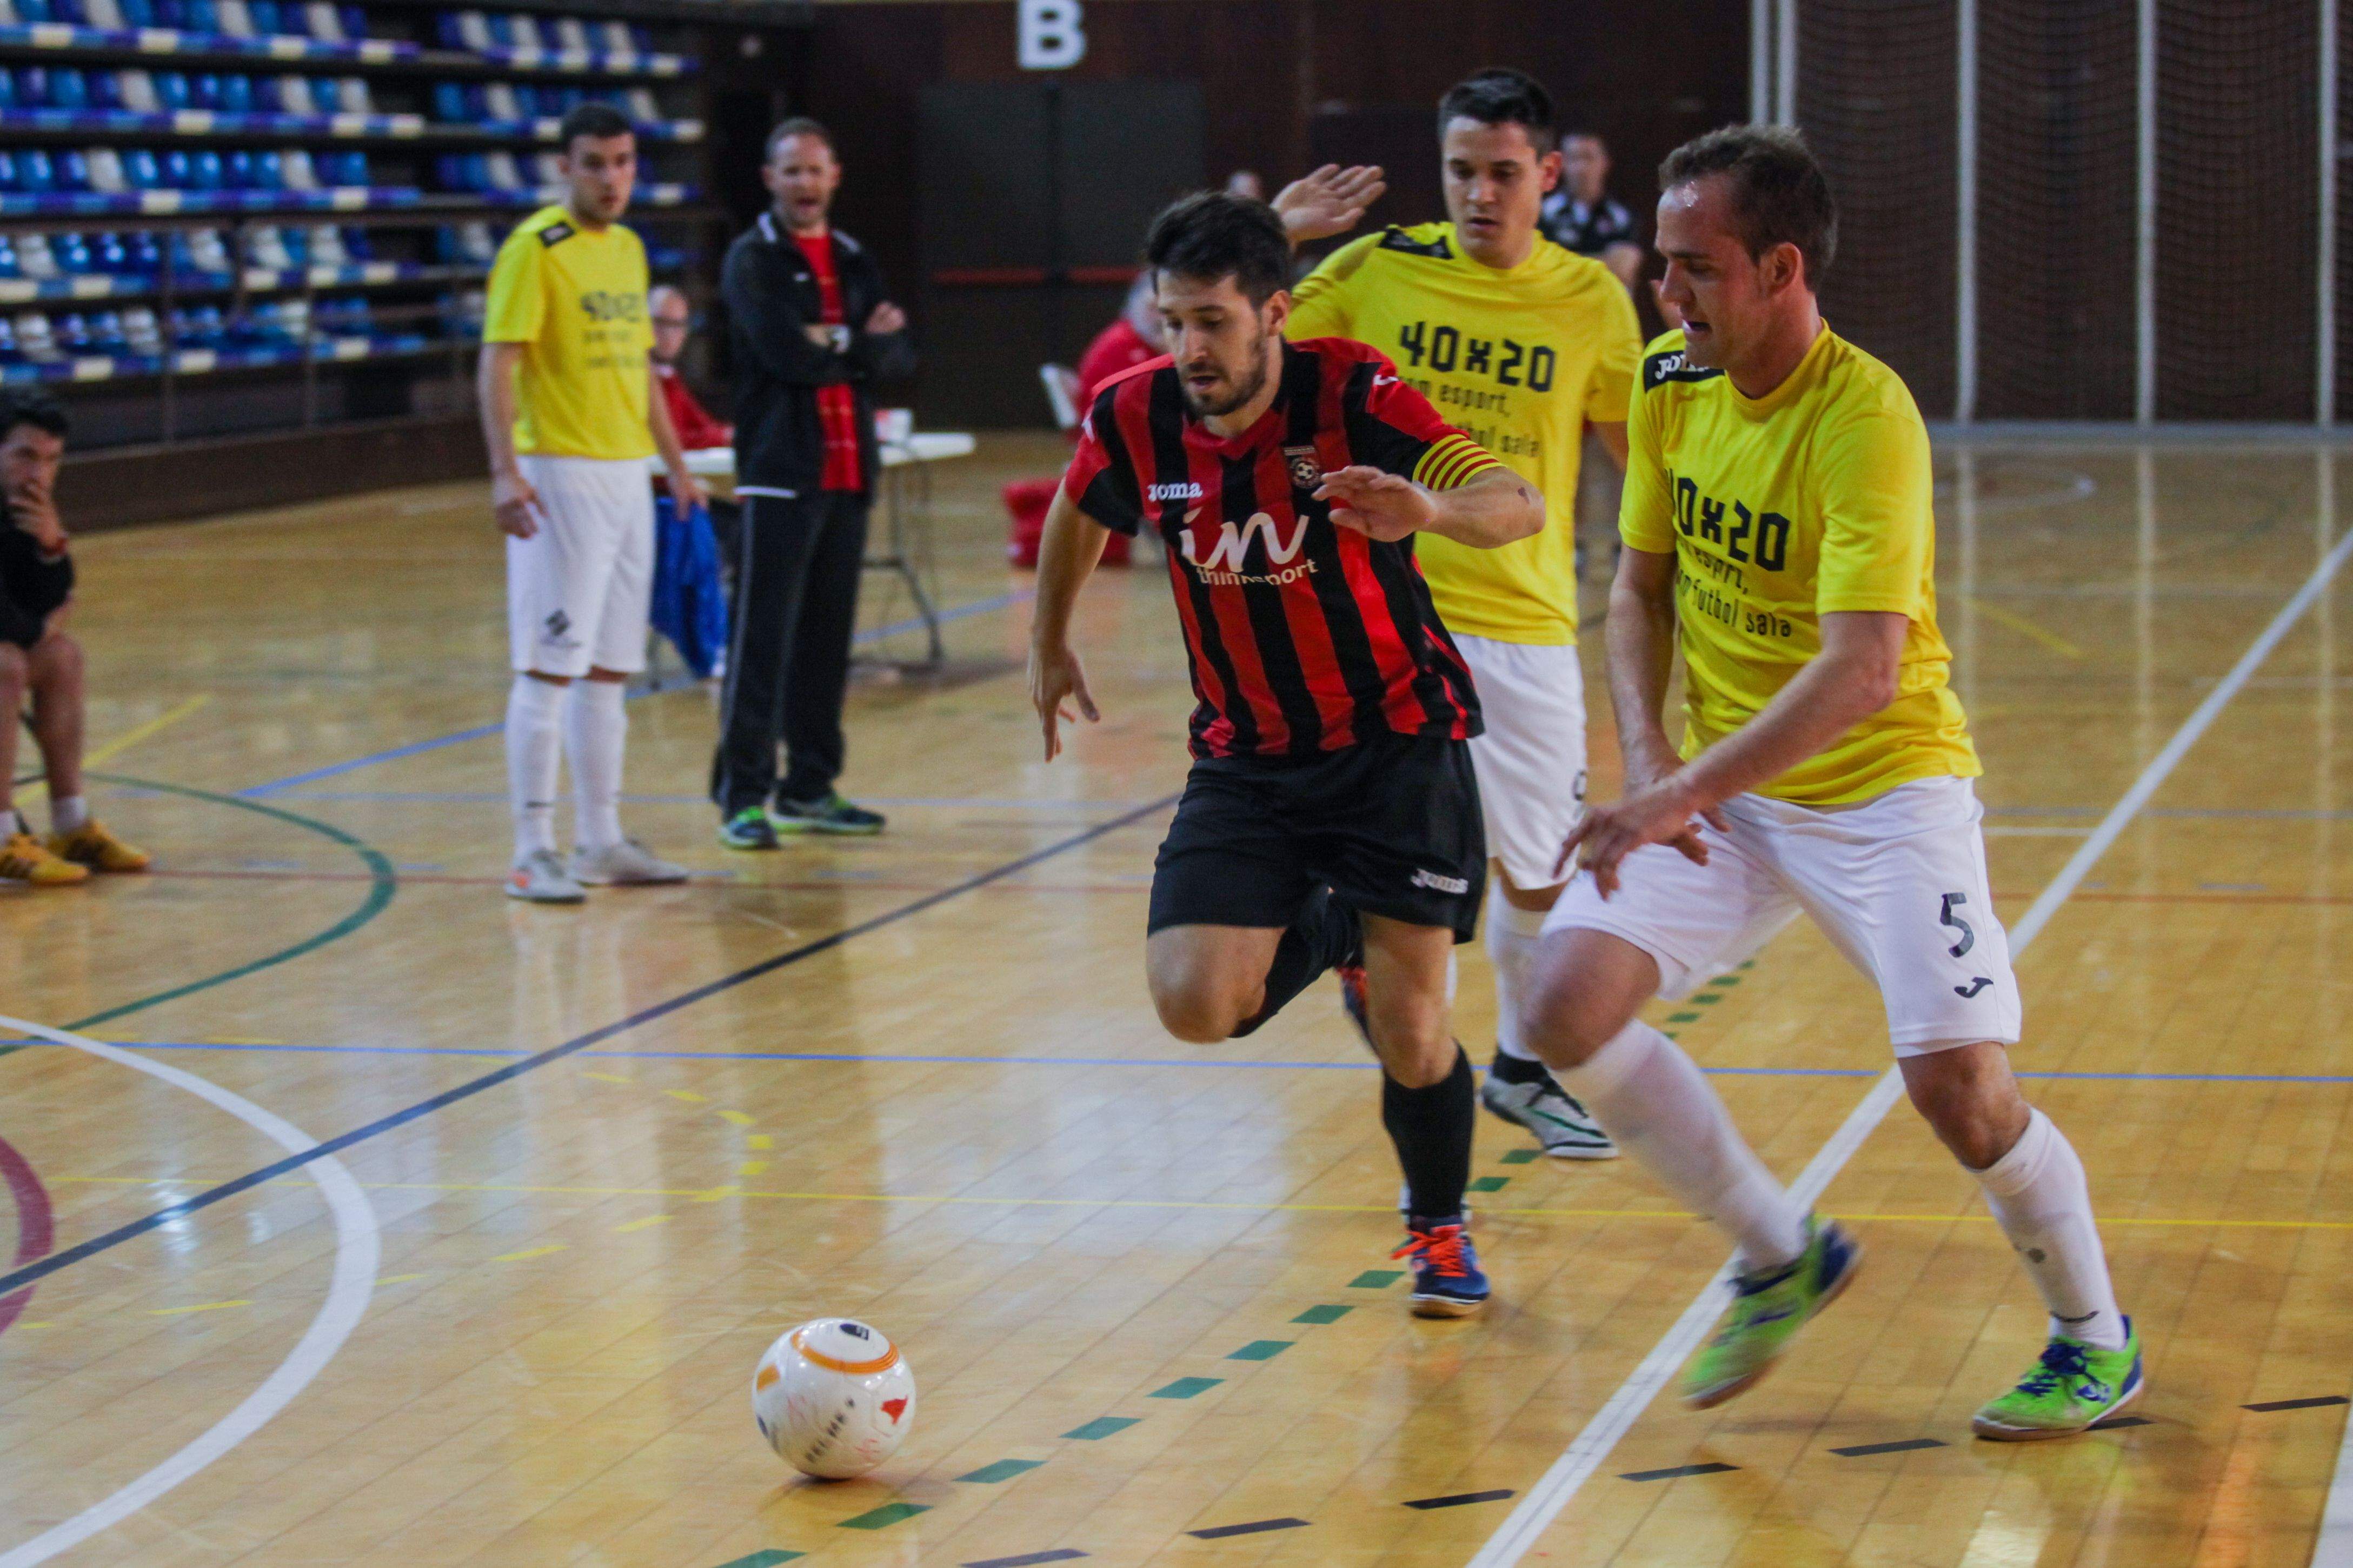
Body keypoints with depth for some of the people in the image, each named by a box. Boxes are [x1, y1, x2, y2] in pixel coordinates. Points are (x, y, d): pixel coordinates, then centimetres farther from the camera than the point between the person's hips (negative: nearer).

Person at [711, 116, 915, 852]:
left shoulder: (855, 261, 17)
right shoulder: (752, 260, -2)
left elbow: (899, 354, 6)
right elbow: (785, 352, -16)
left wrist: (838, 343, -10)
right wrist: (862, 342, -2)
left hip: (849, 473, 6)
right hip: (780, 472, -6)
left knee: (827, 638, 10)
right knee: (762, 639, -8)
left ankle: (809, 787, 17)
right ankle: (742, 793, -6)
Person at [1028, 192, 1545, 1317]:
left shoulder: (1352, 396, -19)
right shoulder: (1133, 417, -9)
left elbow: (1520, 507, -30)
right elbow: (1080, 513, 16)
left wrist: (1429, 511, -51)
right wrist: (1048, 642, 26)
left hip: (1396, 745, -3)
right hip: (1247, 759, 3)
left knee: (1410, 1035, -8)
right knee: (1196, 1004, -15)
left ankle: (1441, 1229, 24)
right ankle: (1325, 935, 21)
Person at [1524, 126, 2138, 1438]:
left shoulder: (1865, 419, -23)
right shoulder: (1671, 383, -2)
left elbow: (1863, 668, -32)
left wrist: (1680, 796, -36)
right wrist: (1647, 751, -6)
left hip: (1883, 786, -6)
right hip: (1720, 789, 6)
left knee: (1959, 1083, -15)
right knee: (1570, 1009, -11)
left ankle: (2098, 1343, 14)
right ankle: (1784, 1256, 10)